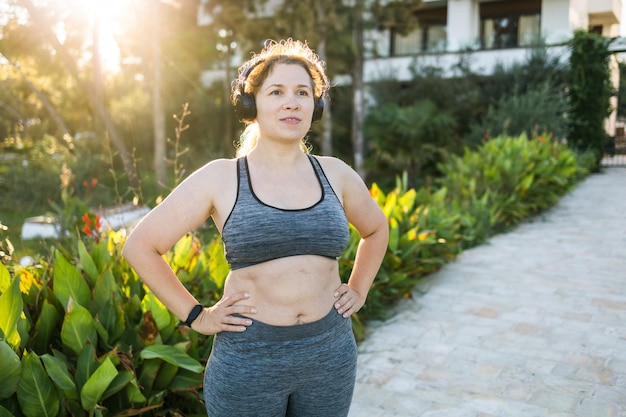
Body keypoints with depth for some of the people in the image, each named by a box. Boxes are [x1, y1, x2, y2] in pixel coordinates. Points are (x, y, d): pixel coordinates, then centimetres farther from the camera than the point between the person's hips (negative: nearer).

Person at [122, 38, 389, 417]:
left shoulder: (335, 174, 1)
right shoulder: (220, 179, -8)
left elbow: (376, 229, 20)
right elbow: (140, 246, -4)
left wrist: (358, 291, 10)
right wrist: (196, 316, -6)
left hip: (330, 355, 3)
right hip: (249, 358, -3)